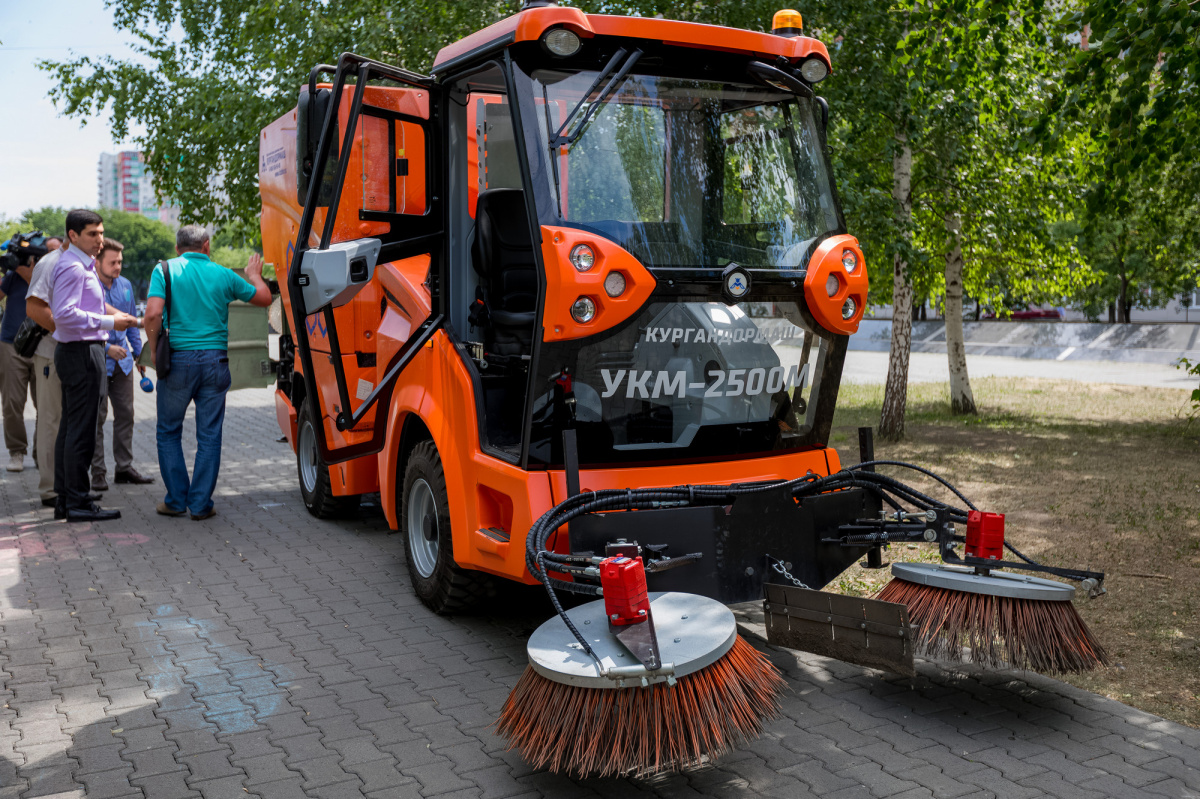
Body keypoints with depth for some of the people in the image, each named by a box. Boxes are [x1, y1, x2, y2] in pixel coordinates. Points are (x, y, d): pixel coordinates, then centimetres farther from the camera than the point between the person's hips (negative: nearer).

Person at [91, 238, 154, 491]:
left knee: (126, 414, 9)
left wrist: (138, 351, 16)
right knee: (97, 417, 0)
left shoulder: (125, 285, 8)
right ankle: (98, 472, 7)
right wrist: (106, 348, -18)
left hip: (122, 361, 6)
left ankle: (124, 467, 19)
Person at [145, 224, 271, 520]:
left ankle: (176, 500, 15)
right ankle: (201, 504, 10)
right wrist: (255, 275, 35)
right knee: (209, 435, 7)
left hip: (178, 360, -1)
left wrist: (154, 350, 1)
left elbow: (153, 314, -13)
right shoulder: (223, 275, 5)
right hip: (215, 361, 1)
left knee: (169, 431, 14)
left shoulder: (166, 269, 0)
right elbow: (263, 298, 16)